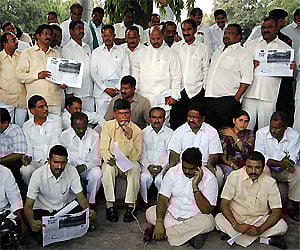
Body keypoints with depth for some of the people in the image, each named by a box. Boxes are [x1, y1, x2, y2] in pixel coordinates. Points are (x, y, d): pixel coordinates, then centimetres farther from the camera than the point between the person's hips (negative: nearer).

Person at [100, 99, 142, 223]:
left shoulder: (137, 131, -8)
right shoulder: (108, 126, -2)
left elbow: (135, 157, -16)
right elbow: (103, 149, -3)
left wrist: (130, 137, -28)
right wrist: (109, 158, -26)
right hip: (112, 162, 1)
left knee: (135, 168, -34)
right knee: (108, 167, -34)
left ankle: (131, 206, -24)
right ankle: (110, 205, -23)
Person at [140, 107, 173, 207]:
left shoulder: (170, 133, 4)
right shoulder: (144, 132, 8)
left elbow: (170, 154, 1)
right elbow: (142, 153, 4)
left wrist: (161, 166, -13)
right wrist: (148, 166, -11)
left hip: (163, 165, -1)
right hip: (147, 164, 1)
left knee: (160, 179, -31)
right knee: (144, 178, -28)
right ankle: (145, 202, -7)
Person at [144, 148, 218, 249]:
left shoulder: (209, 178, -15)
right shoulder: (173, 172, -9)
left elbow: (207, 210, -20)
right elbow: (163, 198, -11)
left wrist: (195, 187, -29)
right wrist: (159, 222, -25)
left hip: (195, 217, -2)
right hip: (172, 213, 3)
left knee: (208, 222, -33)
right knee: (150, 213, -20)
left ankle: (166, 230, -21)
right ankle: (192, 232, -18)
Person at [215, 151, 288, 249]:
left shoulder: (270, 182, -9)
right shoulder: (234, 176, -12)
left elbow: (277, 211, -11)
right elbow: (224, 204, -13)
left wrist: (260, 229, -26)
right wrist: (236, 225, -27)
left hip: (259, 220, 1)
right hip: (236, 217, 0)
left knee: (282, 225, -23)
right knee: (219, 219, -30)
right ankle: (264, 239, -22)